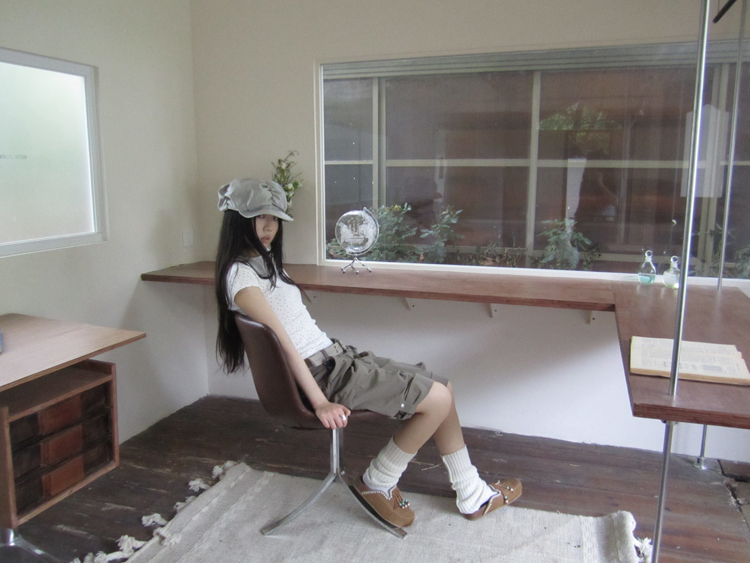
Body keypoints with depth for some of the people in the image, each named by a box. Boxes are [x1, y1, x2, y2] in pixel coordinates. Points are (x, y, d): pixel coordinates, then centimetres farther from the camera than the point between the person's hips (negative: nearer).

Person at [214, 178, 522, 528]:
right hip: (320, 373, -10)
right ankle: (378, 483, 7)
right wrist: (320, 402, -22)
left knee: (442, 387, 6)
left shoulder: (265, 262, 18)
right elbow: (281, 340, -20)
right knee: (437, 399, -12)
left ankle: (472, 496, 17)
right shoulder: (240, 275, -13)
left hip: (335, 356, 10)